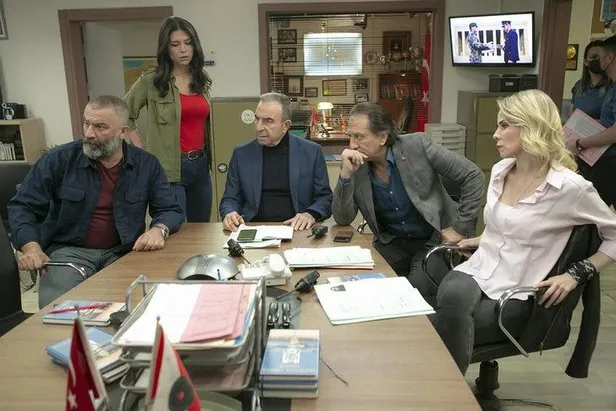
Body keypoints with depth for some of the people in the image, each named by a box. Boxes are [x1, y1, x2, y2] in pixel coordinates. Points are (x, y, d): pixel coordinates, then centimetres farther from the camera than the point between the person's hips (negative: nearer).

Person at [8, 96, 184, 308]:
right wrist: (31, 247, -16)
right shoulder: (60, 159, -3)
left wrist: (158, 229, -21)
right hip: (69, 251, -1)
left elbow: (171, 210, 3)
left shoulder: (147, 165, 0)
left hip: (123, 253, 1)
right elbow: (22, 206, 1)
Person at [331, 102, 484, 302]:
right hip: (391, 244, 3)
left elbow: (473, 175, -10)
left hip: (434, 240, -3)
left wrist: (460, 229, -12)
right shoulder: (357, 167, -5)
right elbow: (343, 220, -9)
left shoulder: (416, 146, -14)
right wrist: (346, 173, -21)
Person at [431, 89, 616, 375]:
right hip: (476, 271, 5)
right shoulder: (500, 171, 8)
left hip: (513, 295, -4)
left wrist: (576, 275, -10)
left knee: (434, 331, -27)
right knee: (452, 297, -32)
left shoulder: (570, 187, -12)